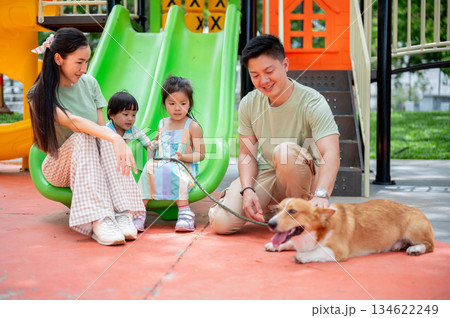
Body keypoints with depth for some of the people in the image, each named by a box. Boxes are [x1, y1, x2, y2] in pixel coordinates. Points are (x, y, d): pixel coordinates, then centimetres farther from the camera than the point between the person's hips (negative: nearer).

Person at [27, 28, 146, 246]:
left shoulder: (89, 83, 2)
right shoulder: (39, 95, -14)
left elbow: (102, 126, -3)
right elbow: (73, 122, -32)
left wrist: (123, 146, -26)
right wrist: (115, 138, -47)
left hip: (94, 162, 3)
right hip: (59, 166, -3)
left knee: (107, 139, -31)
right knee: (83, 137, -35)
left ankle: (123, 214, -43)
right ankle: (99, 222, -50)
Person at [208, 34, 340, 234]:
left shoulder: (312, 102, -19)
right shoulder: (249, 104, -3)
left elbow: (330, 154, -31)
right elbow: (247, 154, 1)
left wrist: (321, 195, -49)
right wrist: (247, 190, -19)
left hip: (306, 178, -3)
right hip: (265, 175, 4)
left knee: (287, 150, -37)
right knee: (221, 222, -18)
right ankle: (268, 210, 13)